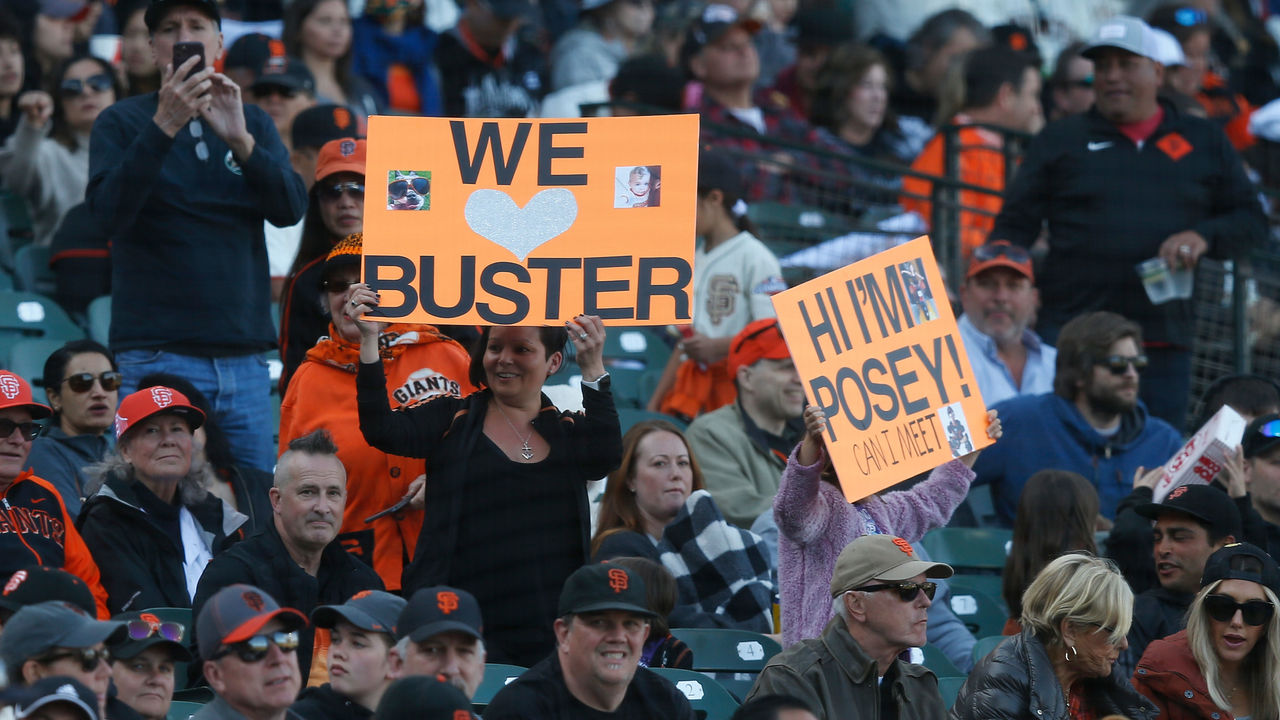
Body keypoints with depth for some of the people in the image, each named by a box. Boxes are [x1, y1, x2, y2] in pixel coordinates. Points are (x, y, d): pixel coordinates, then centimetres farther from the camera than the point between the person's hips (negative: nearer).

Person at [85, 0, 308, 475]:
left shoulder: (253, 124, 15)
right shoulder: (121, 123, 4)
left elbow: (290, 209, -1)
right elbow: (109, 211, -12)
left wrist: (239, 140, -18)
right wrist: (163, 127, -23)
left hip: (244, 360, 4)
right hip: (158, 359, -4)